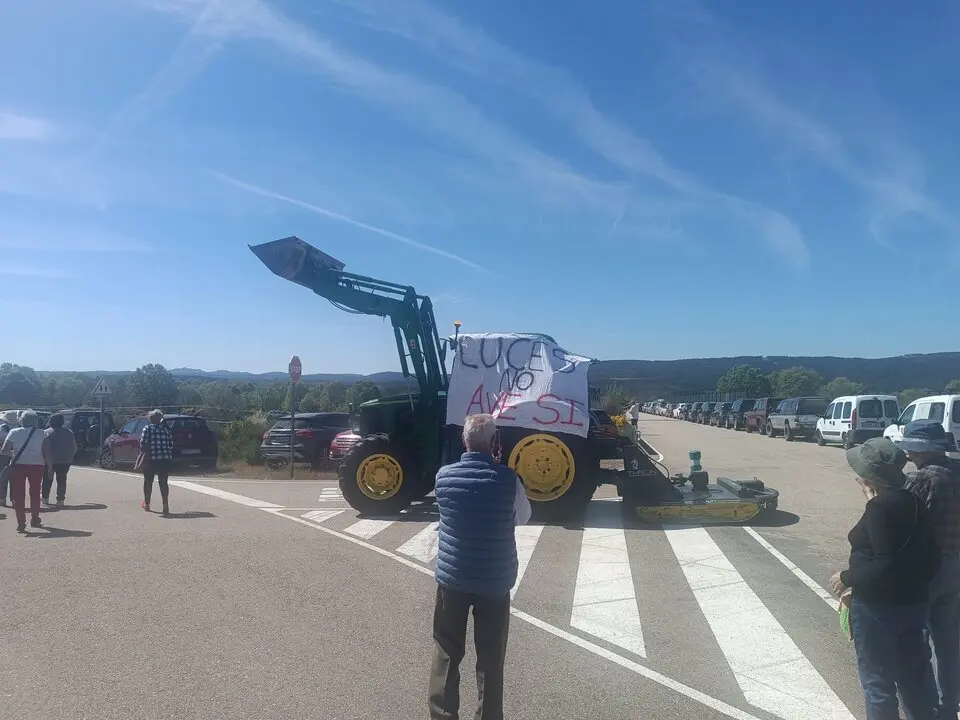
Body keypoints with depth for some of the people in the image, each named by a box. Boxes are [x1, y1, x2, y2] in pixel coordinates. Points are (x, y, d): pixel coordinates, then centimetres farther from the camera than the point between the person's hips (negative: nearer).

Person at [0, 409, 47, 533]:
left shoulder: (14, 432, 1)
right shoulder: (41, 433, 1)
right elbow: (45, 452, -1)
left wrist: (14, 453, 14)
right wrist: (49, 466, 9)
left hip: (18, 465, -1)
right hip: (37, 465, 1)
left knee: (18, 495, 6)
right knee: (35, 493, 17)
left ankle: (21, 523, -1)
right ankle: (35, 520, 26)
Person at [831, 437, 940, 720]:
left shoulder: (880, 508, -22)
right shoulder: (913, 502, 3)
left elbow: (885, 565, -27)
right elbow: (931, 557, 8)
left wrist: (847, 578, -13)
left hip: (878, 609, -8)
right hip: (913, 604, 8)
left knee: (877, 682, 9)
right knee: (914, 679, 22)